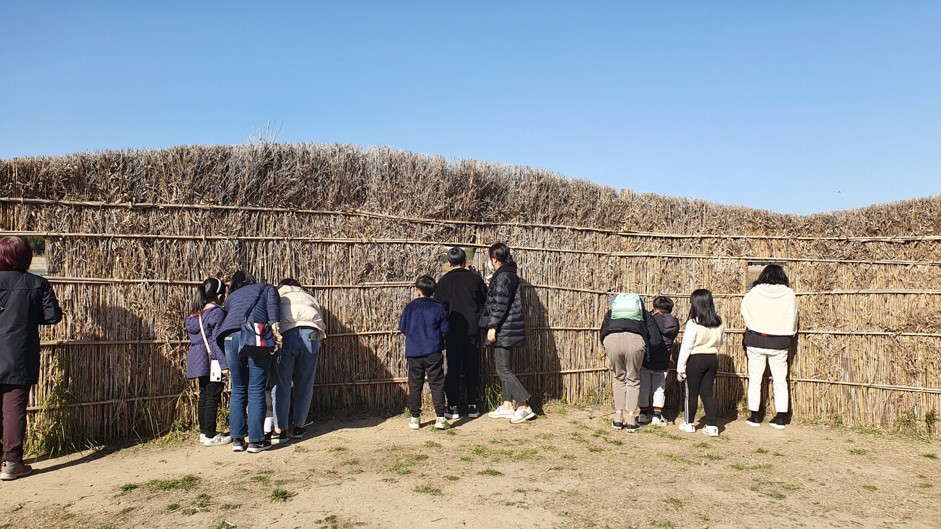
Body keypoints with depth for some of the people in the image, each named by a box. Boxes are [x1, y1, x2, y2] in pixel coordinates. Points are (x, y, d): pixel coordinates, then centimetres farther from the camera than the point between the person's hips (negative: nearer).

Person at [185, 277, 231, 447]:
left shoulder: (195, 314, 13)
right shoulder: (217, 312, -14)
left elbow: (192, 336, 17)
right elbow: (217, 340, -19)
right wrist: (224, 364, -20)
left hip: (198, 359, 9)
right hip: (212, 360, -9)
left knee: (204, 395, 15)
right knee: (213, 397, -4)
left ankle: (204, 432, 23)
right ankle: (210, 436, 0)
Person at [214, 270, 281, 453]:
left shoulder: (231, 296, 36)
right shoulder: (267, 288, 27)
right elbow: (273, 305, 5)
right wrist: (275, 327, -9)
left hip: (231, 338, 3)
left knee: (238, 390, 13)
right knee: (256, 391, 2)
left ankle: (237, 439, 14)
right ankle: (255, 441, 2)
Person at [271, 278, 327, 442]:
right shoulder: (309, 298, 34)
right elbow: (322, 323, 24)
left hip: (284, 335, -1)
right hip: (310, 335, 1)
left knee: (281, 385, 5)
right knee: (304, 385, 12)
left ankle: (280, 430, 6)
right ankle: (299, 427, 18)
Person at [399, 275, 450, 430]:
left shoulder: (410, 307, -2)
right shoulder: (439, 308, -3)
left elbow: (402, 327, 5)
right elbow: (445, 330, 0)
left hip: (413, 353, 1)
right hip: (434, 353, -1)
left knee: (415, 386, 10)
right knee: (437, 384, 4)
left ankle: (415, 418, 14)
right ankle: (440, 417, -1)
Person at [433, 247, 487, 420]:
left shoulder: (445, 281, -4)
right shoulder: (475, 279, 0)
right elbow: (486, 301, 7)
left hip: (453, 331, -1)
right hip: (473, 331, 1)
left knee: (453, 369, 5)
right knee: (472, 369, 9)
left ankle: (453, 407, 5)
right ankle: (472, 406, 12)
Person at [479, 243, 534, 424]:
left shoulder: (503, 277, -14)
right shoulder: (510, 275, 16)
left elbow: (499, 305, -20)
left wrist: (492, 327, -19)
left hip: (503, 330, -10)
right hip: (507, 330, 10)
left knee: (503, 370, -7)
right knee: (504, 369, 14)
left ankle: (524, 406, -8)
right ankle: (507, 406, 19)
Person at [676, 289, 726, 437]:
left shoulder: (693, 323, -18)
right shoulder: (718, 323, -1)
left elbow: (686, 347, -15)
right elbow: (722, 340, 16)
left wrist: (680, 369, -10)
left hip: (696, 359, -5)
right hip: (713, 359, 5)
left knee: (692, 393, 9)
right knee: (707, 393, 11)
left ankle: (689, 423, 23)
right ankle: (712, 426, 9)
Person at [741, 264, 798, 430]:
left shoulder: (753, 293, -6)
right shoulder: (789, 295, -5)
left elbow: (744, 313, 4)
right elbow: (793, 319, 2)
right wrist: (789, 336, 17)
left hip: (756, 341, 0)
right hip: (780, 343, 1)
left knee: (755, 380, 8)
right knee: (780, 380, 10)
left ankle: (754, 417, 11)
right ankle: (780, 418, 11)